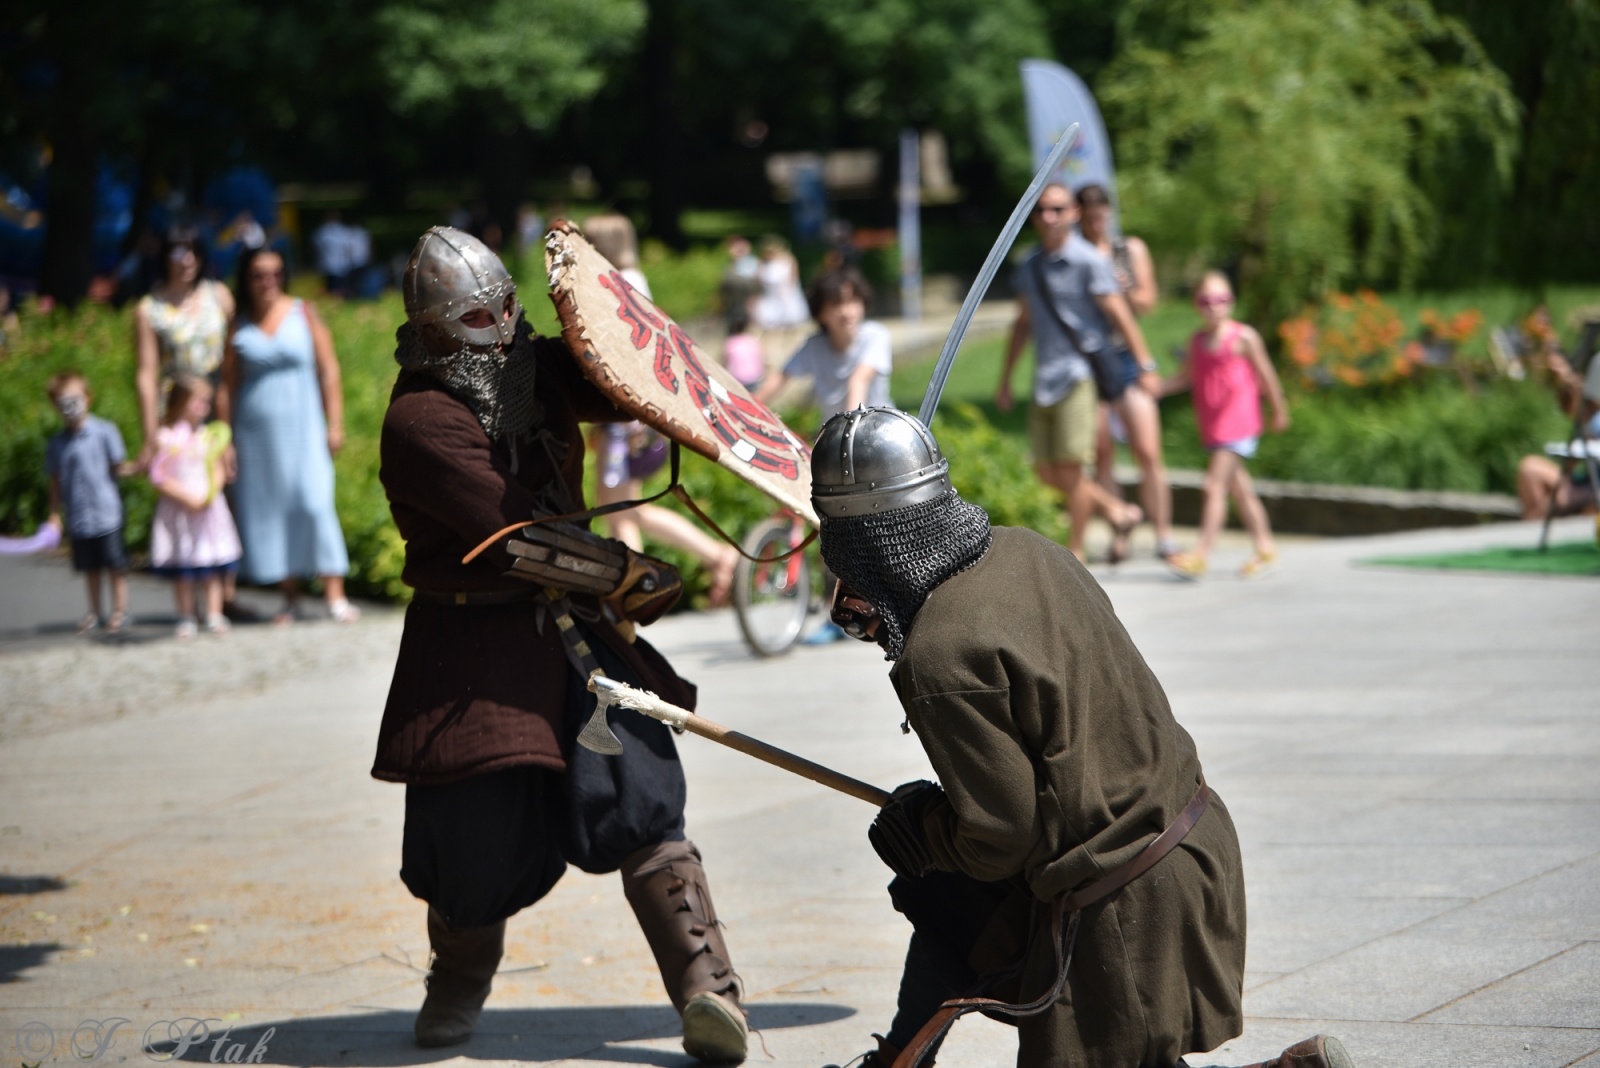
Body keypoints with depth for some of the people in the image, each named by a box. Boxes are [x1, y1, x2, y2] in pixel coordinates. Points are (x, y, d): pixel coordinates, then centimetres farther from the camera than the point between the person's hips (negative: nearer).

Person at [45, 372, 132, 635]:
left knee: (114, 563, 2)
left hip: (106, 512, -3)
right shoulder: (57, 443, 4)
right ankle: (94, 612, 25)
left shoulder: (104, 431, -6)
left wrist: (132, 467, -24)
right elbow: (55, 481, 10)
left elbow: (118, 466, -4)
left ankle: (119, 610, 15)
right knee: (89, 566, 13)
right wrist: (55, 514, 7)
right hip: (77, 517, 3)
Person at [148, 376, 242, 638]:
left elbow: (218, 470, 6)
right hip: (178, 510, -2)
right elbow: (158, 477, -9)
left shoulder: (208, 435, 3)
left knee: (211, 568, 4)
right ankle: (186, 618, 12)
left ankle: (214, 615, 10)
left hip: (208, 508, 3)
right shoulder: (166, 437, -7)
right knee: (182, 572, 4)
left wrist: (211, 493, -14)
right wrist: (187, 498, -17)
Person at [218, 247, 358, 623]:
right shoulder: (238, 328, 4)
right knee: (269, 509, 2)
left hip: (301, 427, -1)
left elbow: (328, 370, 3)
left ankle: (335, 596, -10)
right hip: (256, 433, 1)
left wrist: (335, 423, -3)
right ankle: (290, 598, 10)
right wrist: (225, 439, 2)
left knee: (314, 504, -10)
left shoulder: (303, 314, 3)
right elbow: (228, 387, 6)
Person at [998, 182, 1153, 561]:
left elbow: (1119, 314, -7)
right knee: (1047, 471, 5)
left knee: (1071, 468, -8)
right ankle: (1116, 510, 25)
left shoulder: (1088, 261, -5)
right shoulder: (1030, 268, 13)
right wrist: (1005, 379, 24)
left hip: (1078, 376, -6)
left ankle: (1075, 553, 4)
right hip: (1044, 381, 7)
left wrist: (1145, 366, -10)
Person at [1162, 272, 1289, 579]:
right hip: (1212, 427, 7)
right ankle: (1264, 548, 25)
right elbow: (1187, 377, 20)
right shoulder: (1197, 341, 9)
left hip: (1238, 424, -6)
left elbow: (1266, 375, 2)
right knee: (1239, 488, 14)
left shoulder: (1243, 337, -7)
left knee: (1215, 484, -14)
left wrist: (1279, 412, 9)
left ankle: (1200, 554, -17)